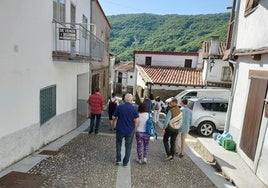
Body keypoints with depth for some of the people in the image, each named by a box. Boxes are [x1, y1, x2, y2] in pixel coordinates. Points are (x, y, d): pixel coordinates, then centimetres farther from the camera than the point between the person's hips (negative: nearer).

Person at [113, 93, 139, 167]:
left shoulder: (119, 107, -10)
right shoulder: (134, 108, -12)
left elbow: (113, 117, -3)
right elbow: (136, 120, -13)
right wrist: (134, 128, 4)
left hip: (120, 130, 1)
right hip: (130, 130, -1)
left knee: (118, 143, 24)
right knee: (128, 146, 15)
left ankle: (118, 159, 23)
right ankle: (125, 162, 21)